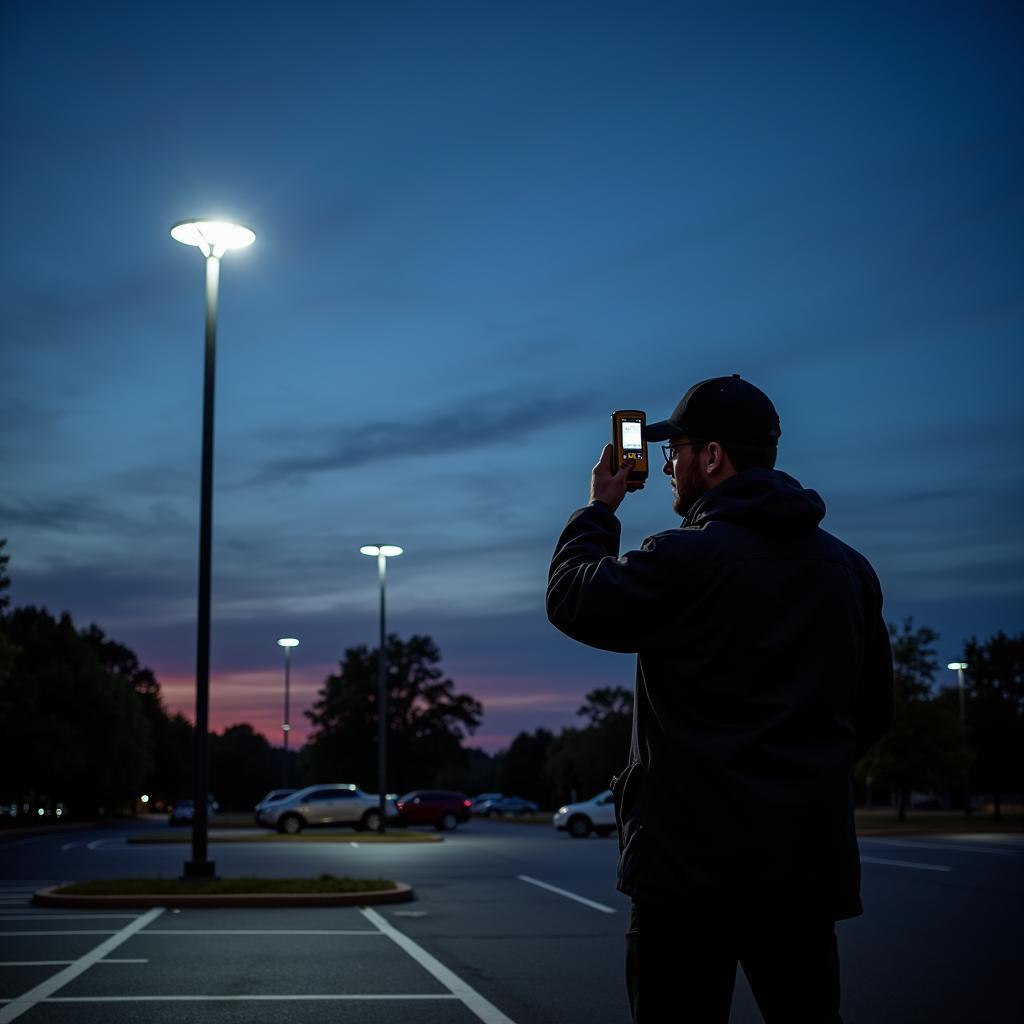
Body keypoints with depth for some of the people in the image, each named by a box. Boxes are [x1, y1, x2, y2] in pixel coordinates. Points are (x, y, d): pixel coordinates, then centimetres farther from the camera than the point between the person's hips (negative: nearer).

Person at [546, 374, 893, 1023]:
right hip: (811, 856, 6)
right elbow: (874, 708, 15)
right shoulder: (849, 568, 9)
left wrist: (600, 507, 14)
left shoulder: (686, 559, -12)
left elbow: (571, 598, 0)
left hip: (694, 855, -6)